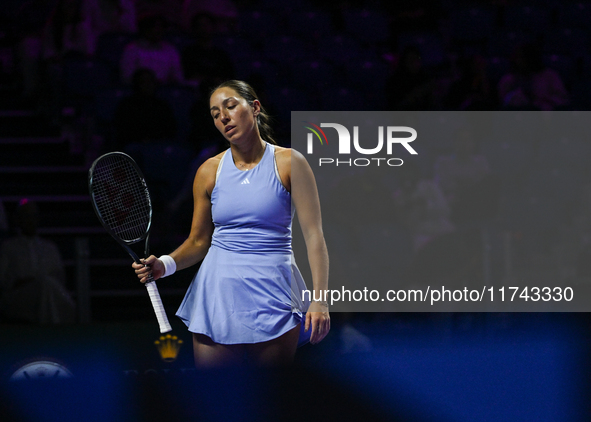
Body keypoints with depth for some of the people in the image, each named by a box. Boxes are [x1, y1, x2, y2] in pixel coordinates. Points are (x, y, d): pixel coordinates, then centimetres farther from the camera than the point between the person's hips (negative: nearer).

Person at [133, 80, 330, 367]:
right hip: (218, 291, 2)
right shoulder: (209, 171, 6)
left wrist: (319, 299, -15)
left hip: (272, 289, -2)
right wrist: (166, 264, -9)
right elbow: (199, 241, 11)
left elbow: (313, 234, -7)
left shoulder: (289, 163, -3)